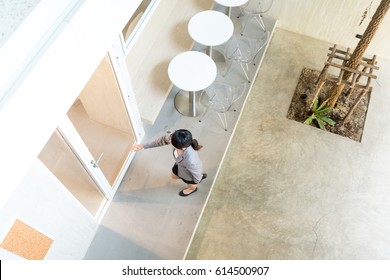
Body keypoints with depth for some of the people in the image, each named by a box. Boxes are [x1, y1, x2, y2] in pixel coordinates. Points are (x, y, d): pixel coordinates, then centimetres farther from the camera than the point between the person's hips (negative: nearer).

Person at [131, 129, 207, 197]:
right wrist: (143, 146, -6)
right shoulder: (174, 138, -35)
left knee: (191, 186, 31)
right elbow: (162, 140, -12)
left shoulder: (191, 161, -49)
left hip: (189, 175, -6)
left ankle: (192, 189, 70)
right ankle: (200, 176, 55)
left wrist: (196, 181, -4)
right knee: (173, 176, 37)